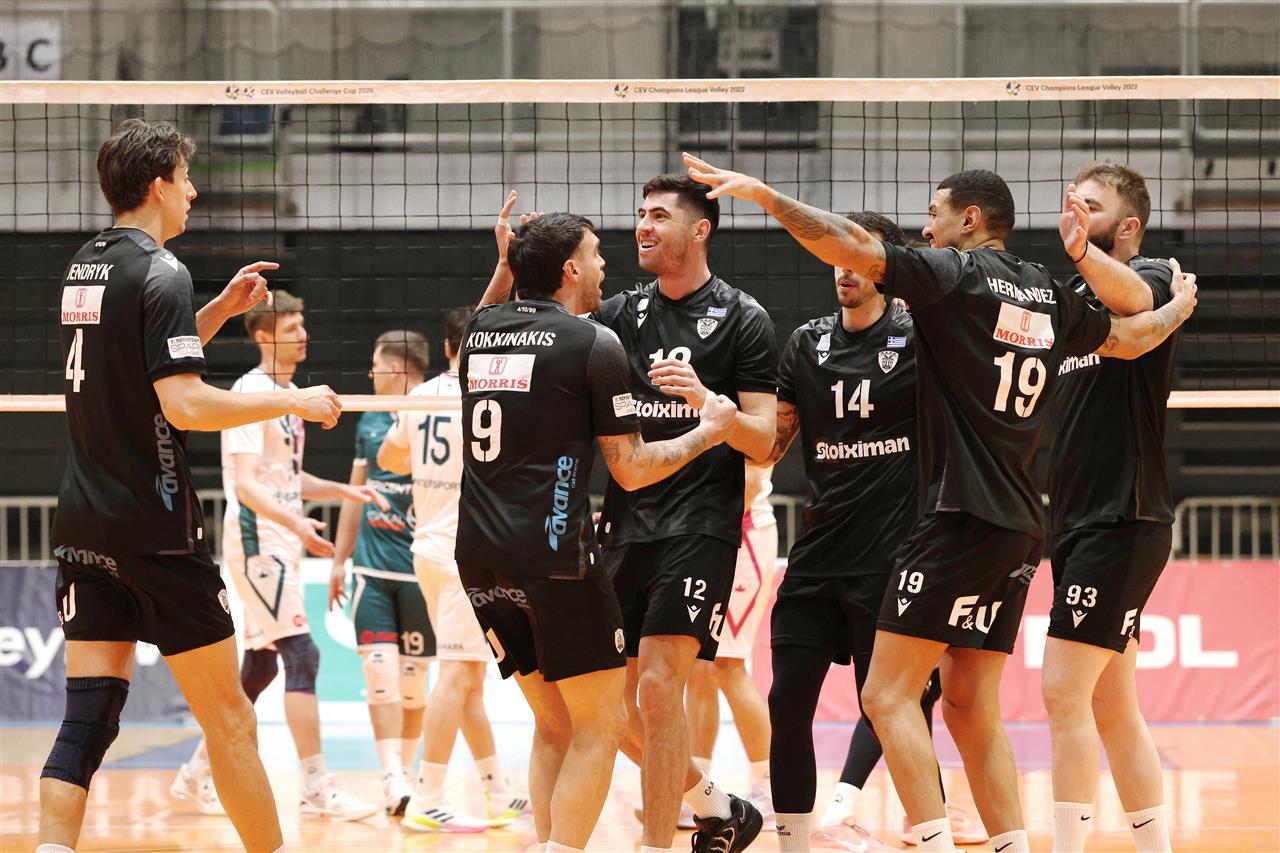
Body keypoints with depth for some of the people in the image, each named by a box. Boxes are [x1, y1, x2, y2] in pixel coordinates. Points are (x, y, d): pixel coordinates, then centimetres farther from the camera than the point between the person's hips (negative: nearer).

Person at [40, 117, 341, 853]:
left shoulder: (85, 269, 13)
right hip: (155, 528, -7)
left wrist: (220, 310, 23)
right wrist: (293, 402, -10)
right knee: (228, 716, 3)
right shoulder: (159, 272, -12)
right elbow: (184, 404, -20)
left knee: (88, 715, 1)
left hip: (84, 526, 7)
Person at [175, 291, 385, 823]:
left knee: (259, 665, 12)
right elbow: (246, 483, -20)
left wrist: (346, 491, 14)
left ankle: (198, 771, 22)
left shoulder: (289, 394, 16)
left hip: (280, 544, 10)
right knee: (301, 654, -14)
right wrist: (297, 523, -32)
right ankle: (317, 787, -16)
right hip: (256, 542, -10)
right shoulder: (251, 393, -13)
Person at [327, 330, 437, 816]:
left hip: (420, 570, -4)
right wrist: (339, 560, 21)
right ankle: (393, 779, -16)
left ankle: (404, 772, 20)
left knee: (412, 676, 5)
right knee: (379, 668, -10)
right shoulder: (370, 422, 12)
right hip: (372, 569, 4)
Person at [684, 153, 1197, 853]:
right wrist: (1181, 303, 50)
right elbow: (1133, 336, 30)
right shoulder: (1049, 296, 15)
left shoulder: (956, 271, -4)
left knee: (888, 694, -8)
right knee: (970, 707, 13)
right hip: (1019, 527, 8)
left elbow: (850, 248, -16)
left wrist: (762, 194, -14)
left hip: (962, 516, -8)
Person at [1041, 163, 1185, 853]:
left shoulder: (1151, 277, -6)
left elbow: (1131, 298, -30)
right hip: (1077, 523, 9)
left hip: (1123, 523, -9)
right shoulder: (1070, 298, 17)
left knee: (1064, 692, -14)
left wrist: (1082, 248, -49)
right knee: (1111, 707, 10)